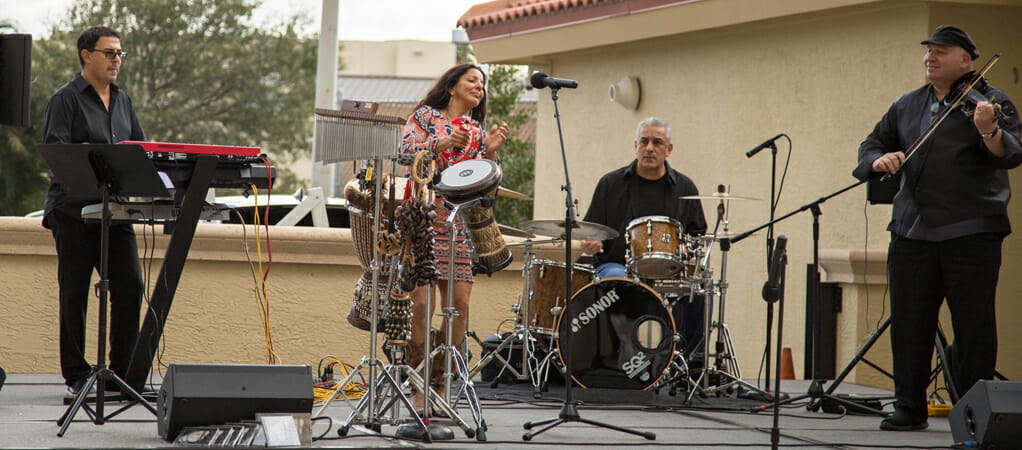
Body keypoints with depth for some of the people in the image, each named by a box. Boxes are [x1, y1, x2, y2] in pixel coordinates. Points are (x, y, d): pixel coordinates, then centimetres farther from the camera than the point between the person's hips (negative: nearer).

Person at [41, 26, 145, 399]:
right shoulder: (66, 99, -3)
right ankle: (76, 375, 7)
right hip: (74, 210, -5)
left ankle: (123, 371, 4)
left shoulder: (122, 101, 18)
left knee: (130, 286, -3)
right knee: (74, 293, 0)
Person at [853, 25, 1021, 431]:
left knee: (974, 327, -3)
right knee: (908, 324, 6)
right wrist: (879, 160, -4)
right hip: (912, 231, 5)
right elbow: (871, 145, 20)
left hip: (970, 231, -5)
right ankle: (909, 409, 14)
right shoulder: (907, 107, 17)